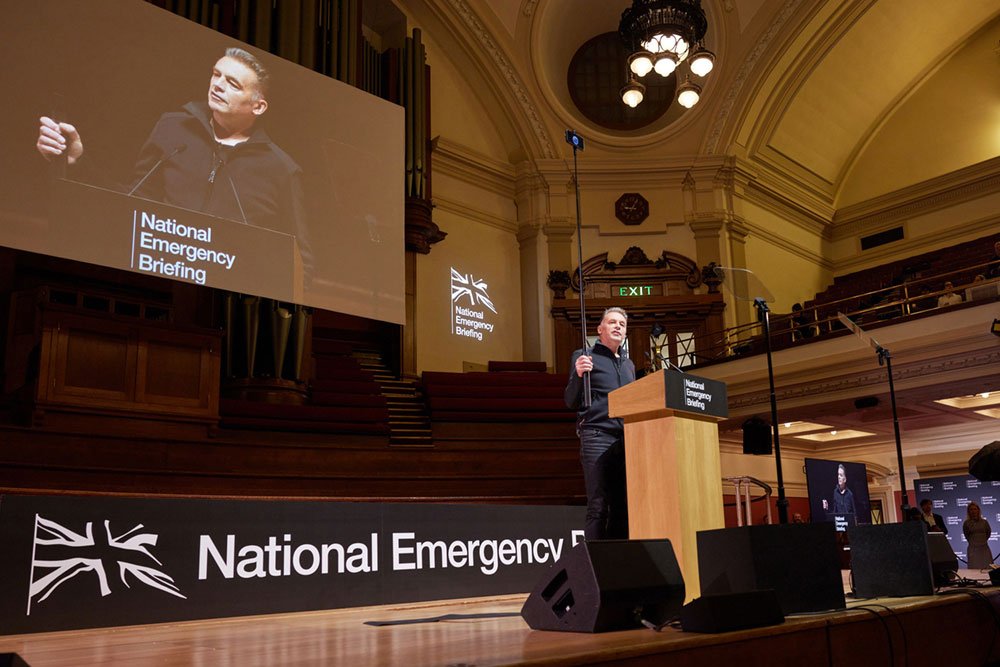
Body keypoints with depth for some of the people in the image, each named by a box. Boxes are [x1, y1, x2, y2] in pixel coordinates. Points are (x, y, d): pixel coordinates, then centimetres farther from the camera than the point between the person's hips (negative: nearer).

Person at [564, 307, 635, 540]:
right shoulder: (584, 357, 7)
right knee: (598, 507, -9)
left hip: (626, 439, 6)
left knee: (622, 506, 3)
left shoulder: (628, 364, 24)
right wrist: (578, 375, -17)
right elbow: (571, 402, 0)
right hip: (597, 436, -6)